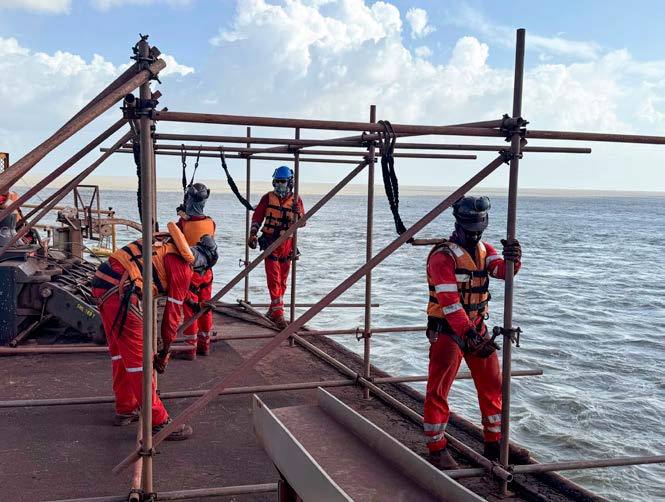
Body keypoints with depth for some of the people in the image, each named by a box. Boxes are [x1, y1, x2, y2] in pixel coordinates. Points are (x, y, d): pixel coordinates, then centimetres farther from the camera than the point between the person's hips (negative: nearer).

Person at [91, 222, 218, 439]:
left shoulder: (167, 242, 20)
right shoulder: (184, 265, -2)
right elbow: (173, 311, 3)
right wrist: (165, 350, 14)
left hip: (102, 280, 9)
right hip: (120, 291, -9)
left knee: (120, 351, 21)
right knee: (137, 358, -4)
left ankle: (125, 410, 33)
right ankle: (158, 422, 2)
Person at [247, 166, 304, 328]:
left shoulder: (296, 200, 3)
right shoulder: (268, 198, 1)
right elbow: (257, 217, 4)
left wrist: (298, 213, -17)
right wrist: (253, 235, -7)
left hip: (287, 244, 2)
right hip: (270, 242, -2)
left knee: (282, 280, 10)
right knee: (274, 279, -9)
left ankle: (273, 310, 25)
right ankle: (278, 314, -11)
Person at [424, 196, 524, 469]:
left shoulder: (483, 250, 8)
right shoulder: (443, 256, -15)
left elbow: (502, 269, -12)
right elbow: (449, 302, -24)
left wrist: (513, 259, -37)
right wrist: (470, 335, -34)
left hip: (477, 328, 7)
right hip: (447, 331, -7)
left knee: (492, 386, 12)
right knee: (438, 391, -2)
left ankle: (494, 444, 26)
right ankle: (437, 449, 11)